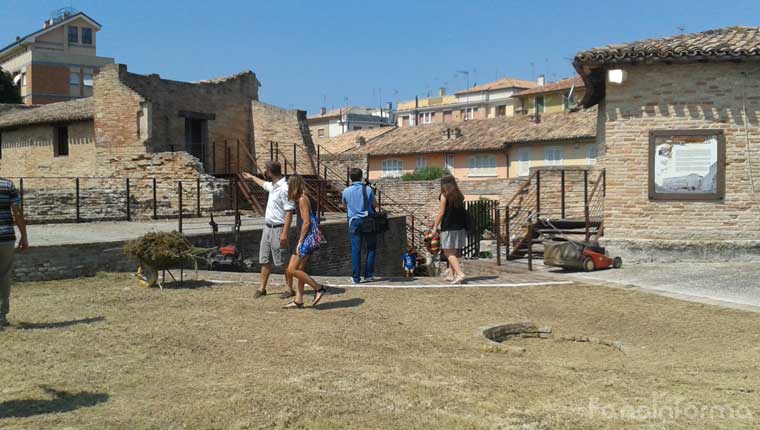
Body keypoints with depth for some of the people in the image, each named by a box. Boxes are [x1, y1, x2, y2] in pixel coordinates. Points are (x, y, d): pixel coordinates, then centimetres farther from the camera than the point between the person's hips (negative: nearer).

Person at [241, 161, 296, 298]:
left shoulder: (284, 189, -19)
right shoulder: (273, 186, 10)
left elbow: (289, 212, -23)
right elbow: (264, 184, 36)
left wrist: (285, 233, -26)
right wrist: (252, 177, 51)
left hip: (278, 229, -9)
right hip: (268, 227, 9)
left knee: (283, 261, -3)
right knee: (265, 260, 12)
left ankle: (290, 290, 6)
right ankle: (262, 288, 19)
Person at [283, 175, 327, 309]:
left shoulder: (302, 199, -14)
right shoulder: (299, 199, 14)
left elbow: (306, 222, -19)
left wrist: (300, 242, -16)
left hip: (307, 238, -10)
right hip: (305, 239, 10)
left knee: (292, 270, -9)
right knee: (300, 270, 12)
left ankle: (318, 288, -2)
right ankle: (298, 300, 17)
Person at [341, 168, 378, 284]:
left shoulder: (346, 191, -1)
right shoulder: (368, 189, -5)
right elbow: (375, 205, 6)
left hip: (354, 221, 1)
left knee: (355, 250, 2)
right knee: (371, 248, 11)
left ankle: (356, 277, 1)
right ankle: (368, 275, 11)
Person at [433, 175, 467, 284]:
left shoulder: (444, 195, -6)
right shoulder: (459, 196, 10)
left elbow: (441, 212, -8)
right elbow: (462, 212, 8)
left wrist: (435, 226, -2)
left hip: (448, 228, -6)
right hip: (460, 227, 7)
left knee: (449, 253, -6)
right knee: (454, 253, 16)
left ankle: (460, 274, -20)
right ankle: (451, 274, 22)